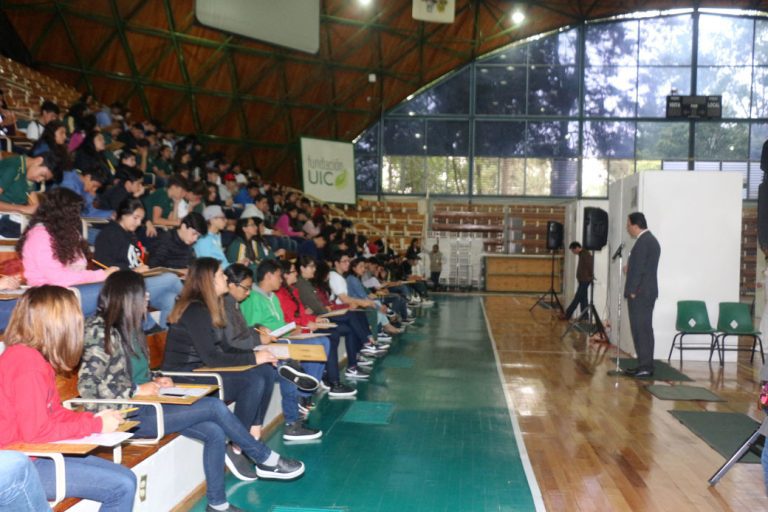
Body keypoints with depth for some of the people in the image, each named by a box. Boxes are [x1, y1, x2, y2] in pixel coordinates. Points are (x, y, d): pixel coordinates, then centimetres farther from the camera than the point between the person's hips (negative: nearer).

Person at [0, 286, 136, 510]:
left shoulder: (35, 358, 10)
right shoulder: (29, 364, -21)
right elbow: (36, 431, -23)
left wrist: (94, 417, 0)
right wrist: (95, 425, -14)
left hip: (35, 456, 10)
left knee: (126, 478, 6)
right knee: (122, 487, -15)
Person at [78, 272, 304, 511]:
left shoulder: (127, 328, 11)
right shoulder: (101, 332, -15)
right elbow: (86, 386, -21)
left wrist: (154, 381, 2)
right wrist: (137, 390, -19)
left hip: (146, 404, 8)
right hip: (127, 416, -8)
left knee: (215, 432, -11)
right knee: (214, 406, -16)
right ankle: (267, 460, 2)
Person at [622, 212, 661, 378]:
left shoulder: (643, 241, -15)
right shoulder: (651, 239, 16)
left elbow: (639, 268, -19)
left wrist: (632, 291, -16)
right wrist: (630, 268, 15)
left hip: (640, 293, -10)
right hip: (648, 292, 10)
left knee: (641, 329, -7)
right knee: (644, 329, 12)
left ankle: (645, 366, -6)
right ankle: (646, 365, 16)